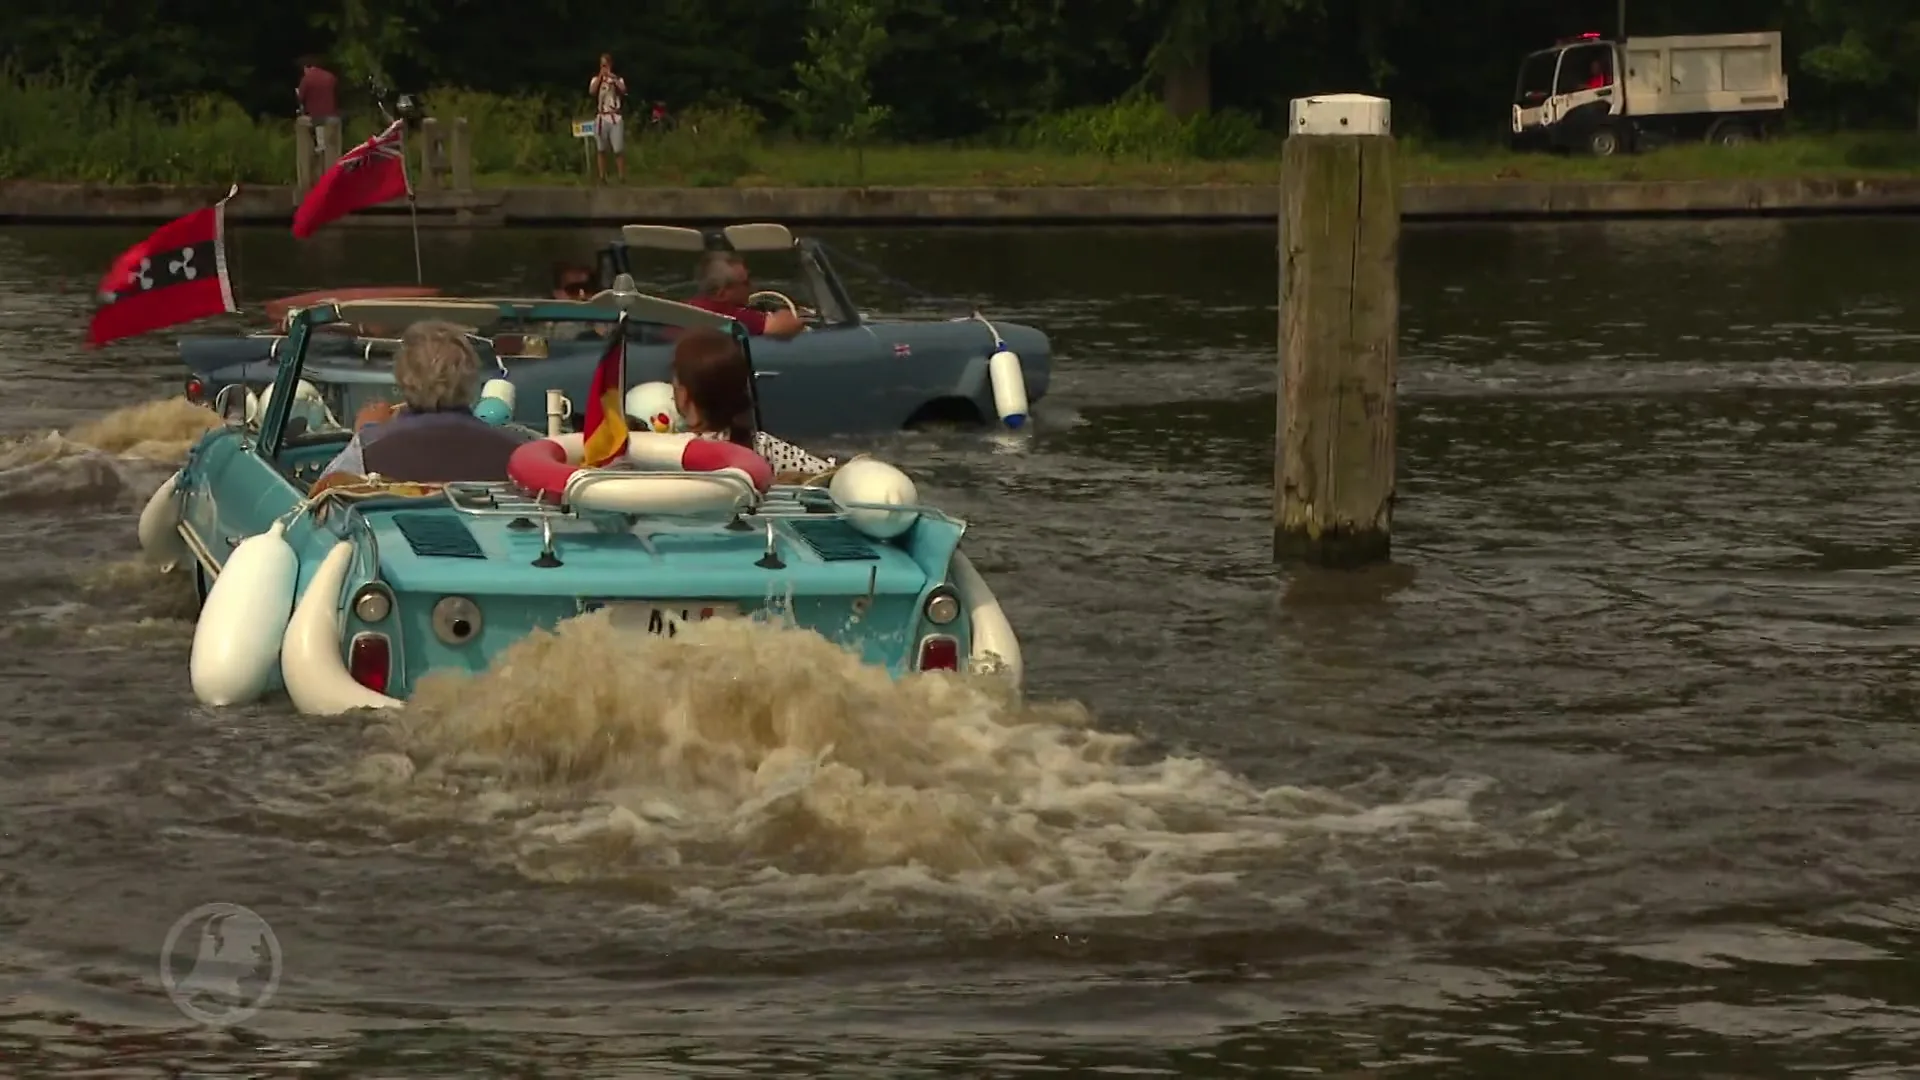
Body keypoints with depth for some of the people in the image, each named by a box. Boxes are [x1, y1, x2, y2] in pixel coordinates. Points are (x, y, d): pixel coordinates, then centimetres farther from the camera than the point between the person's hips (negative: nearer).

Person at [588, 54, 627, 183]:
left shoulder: (618, 79, 10)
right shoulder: (596, 79, 10)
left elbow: (623, 90, -10)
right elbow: (591, 91, -9)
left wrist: (612, 77, -13)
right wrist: (600, 76, -10)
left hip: (615, 118, -1)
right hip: (601, 118, 1)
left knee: (619, 150, -8)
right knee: (602, 150, 2)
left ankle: (623, 178, -6)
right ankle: (602, 178, 5)